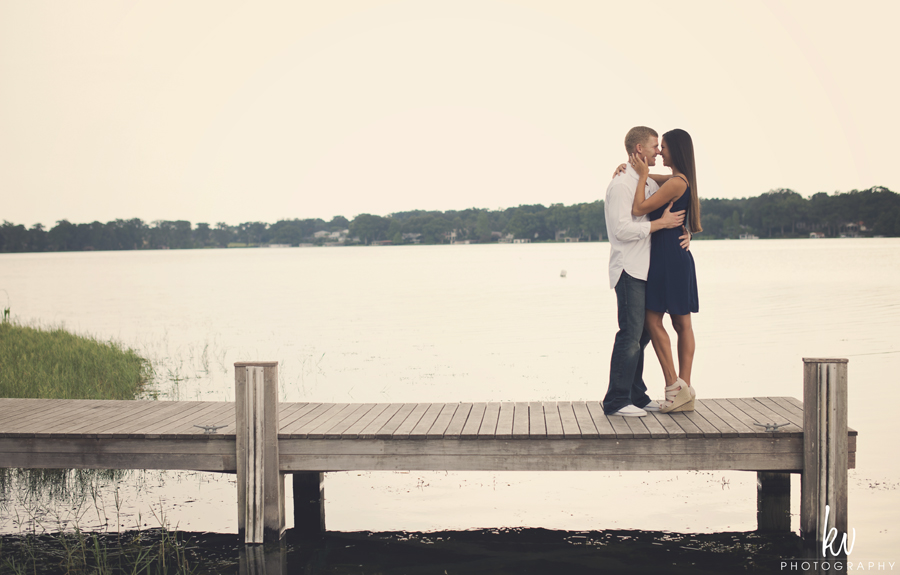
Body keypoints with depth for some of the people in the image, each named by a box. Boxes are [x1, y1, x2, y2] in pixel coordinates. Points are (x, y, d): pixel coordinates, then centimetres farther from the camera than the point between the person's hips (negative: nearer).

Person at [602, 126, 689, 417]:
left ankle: (636, 395, 20)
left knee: (641, 333, 12)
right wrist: (662, 223, -15)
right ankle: (616, 401, -7)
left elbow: (672, 212, 27)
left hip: (645, 270, 9)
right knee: (630, 334, -10)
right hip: (628, 269, -9)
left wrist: (685, 231, 5)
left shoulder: (650, 184, 18)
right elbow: (622, 229, -20)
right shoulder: (621, 184, -11)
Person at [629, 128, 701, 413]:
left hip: (668, 255, -10)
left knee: (653, 320, -4)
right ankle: (684, 390, 9)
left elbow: (638, 209, -18)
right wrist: (629, 166, 7)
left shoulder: (676, 183, -16)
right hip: (677, 255, 10)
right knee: (682, 324, 7)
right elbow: (644, 174, 27)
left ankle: (674, 385, -6)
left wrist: (642, 175, -10)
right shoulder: (680, 180, 14)